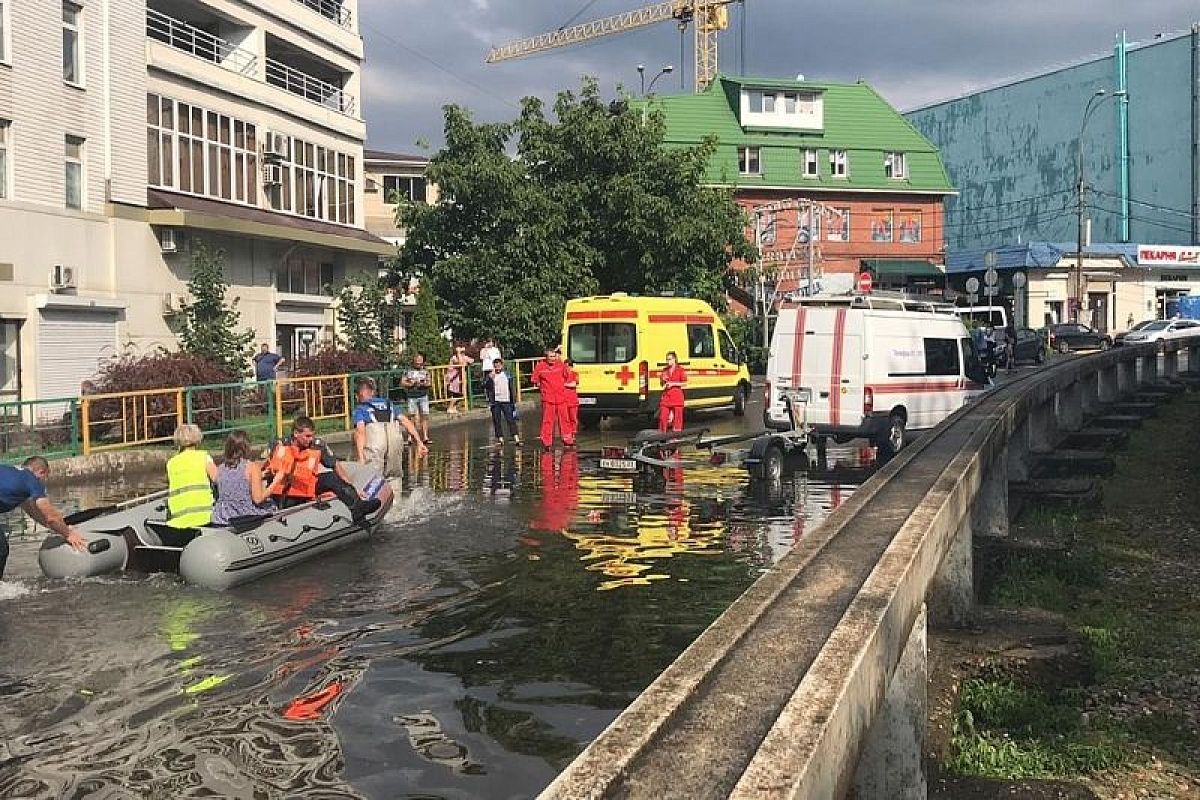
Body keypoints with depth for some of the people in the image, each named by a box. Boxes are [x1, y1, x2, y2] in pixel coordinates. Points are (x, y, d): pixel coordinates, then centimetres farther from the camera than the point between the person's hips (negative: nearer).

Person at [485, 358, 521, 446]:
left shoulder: (508, 376, 8)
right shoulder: (490, 376, 4)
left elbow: (512, 389, 12)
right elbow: (486, 387, -9)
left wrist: (513, 401, 9)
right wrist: (490, 378, -23)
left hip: (506, 401, 0)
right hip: (495, 402, 0)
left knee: (510, 419, -6)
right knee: (496, 421, 3)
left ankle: (516, 438, -10)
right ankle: (500, 438, 10)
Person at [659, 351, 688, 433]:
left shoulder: (680, 370, -1)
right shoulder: (665, 370, 12)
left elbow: (685, 383, -4)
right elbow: (661, 383, 20)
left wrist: (673, 384, -12)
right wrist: (663, 380, -3)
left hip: (677, 396, -4)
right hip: (666, 395, 4)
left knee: (677, 417, -1)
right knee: (663, 417, 0)